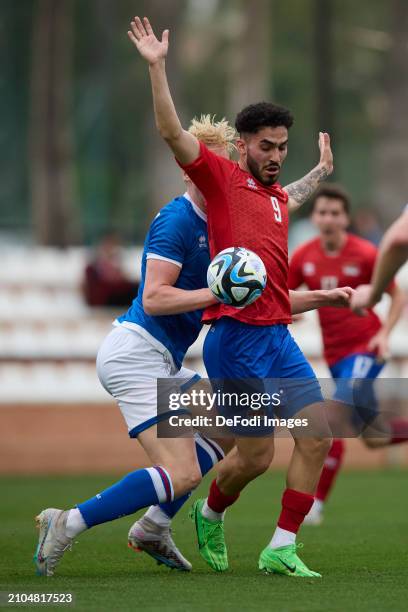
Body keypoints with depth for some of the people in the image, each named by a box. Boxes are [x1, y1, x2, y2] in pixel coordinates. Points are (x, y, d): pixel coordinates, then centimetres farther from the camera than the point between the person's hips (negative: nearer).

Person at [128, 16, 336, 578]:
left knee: (317, 437, -3)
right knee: (255, 457, -4)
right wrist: (157, 67, -22)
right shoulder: (221, 178, -2)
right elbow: (172, 132, -16)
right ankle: (211, 514, 28)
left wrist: (318, 174, 51)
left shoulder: (278, 194, 19)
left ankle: (282, 550, 3)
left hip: (278, 336, 7)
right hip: (236, 337, -7)